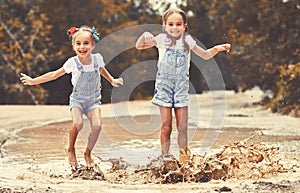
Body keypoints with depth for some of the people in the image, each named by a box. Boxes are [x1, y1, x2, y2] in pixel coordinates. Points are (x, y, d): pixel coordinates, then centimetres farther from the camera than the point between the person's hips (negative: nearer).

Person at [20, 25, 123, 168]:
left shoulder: (97, 58, -6)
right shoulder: (72, 62, -13)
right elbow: (54, 75, -2)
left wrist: (112, 81, 27)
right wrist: (33, 81, 0)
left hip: (93, 100, 2)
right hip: (77, 99, -2)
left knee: (97, 125, -21)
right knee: (78, 124, -28)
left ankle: (88, 153, 4)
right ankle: (71, 150, 0)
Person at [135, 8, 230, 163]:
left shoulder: (186, 40, 3)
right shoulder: (162, 39, -1)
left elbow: (205, 55, 12)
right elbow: (139, 46, -1)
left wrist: (217, 49, -6)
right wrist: (145, 35, -21)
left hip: (181, 87, 1)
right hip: (164, 85, -1)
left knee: (182, 126, -1)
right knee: (166, 126, -3)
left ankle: (184, 156, 6)